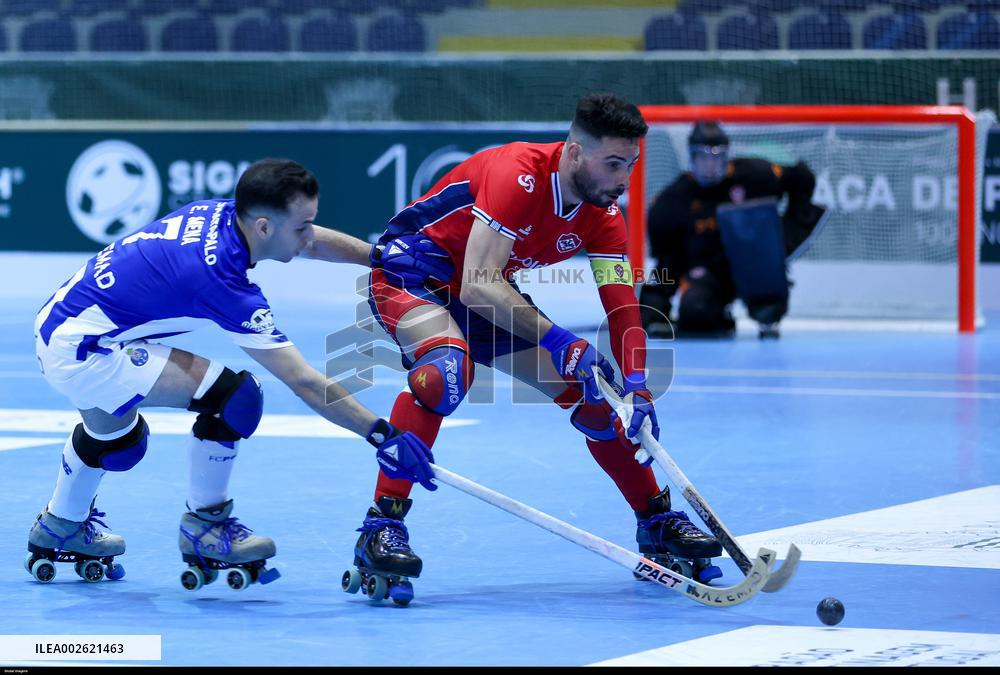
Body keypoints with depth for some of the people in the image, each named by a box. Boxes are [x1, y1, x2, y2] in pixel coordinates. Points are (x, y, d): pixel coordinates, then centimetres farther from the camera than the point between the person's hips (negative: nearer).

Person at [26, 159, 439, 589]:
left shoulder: (221, 214, -4)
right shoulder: (222, 279, -26)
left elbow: (315, 242, 17)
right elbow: (304, 382, -24)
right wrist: (383, 435, -22)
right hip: (81, 351, -10)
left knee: (117, 438, 35)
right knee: (233, 396, -15)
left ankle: (60, 529, 58)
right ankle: (203, 528, 3)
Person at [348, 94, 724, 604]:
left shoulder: (602, 213, -9)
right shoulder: (518, 176, -31)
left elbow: (622, 306, -9)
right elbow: (476, 286, -36)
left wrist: (636, 387, -24)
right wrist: (557, 341, -38)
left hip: (486, 295, 8)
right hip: (409, 270, -7)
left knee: (590, 394, 3)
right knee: (448, 367, -37)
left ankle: (656, 523, 22)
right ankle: (382, 527, -34)